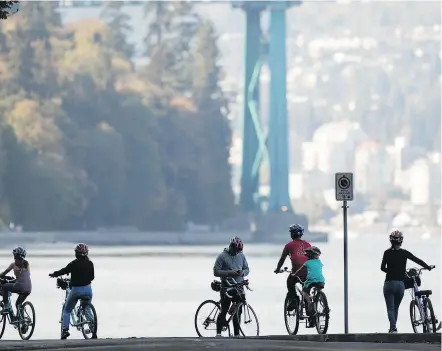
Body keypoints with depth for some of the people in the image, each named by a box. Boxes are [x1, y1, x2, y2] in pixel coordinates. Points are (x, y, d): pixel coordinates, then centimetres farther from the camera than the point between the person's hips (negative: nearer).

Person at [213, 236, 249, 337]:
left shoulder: (241, 256, 11)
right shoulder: (222, 256, -3)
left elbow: (247, 269, 17)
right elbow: (216, 272, -8)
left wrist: (242, 272, -7)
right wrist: (229, 273, -20)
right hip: (226, 287, -4)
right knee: (224, 310, -7)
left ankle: (237, 333, 10)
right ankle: (218, 332, -1)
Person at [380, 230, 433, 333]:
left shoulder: (387, 252, -4)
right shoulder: (404, 253, 0)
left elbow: (382, 268, -7)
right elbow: (418, 261, 4)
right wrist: (428, 267, 19)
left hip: (389, 284, -2)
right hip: (400, 284, 2)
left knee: (390, 308, -1)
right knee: (396, 308, 18)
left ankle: (393, 328, -20)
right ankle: (393, 328, 21)